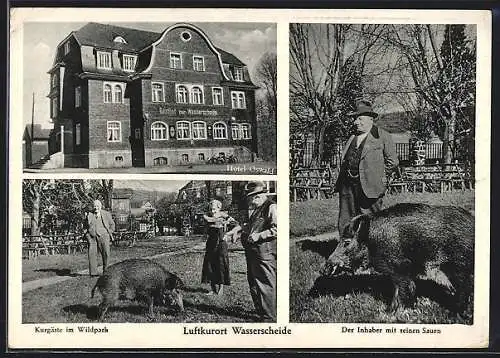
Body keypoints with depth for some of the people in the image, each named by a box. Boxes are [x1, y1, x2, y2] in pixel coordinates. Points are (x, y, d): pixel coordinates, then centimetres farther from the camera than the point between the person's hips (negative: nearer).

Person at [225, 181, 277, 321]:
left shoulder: (271, 208, -11)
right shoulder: (256, 210, 19)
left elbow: (276, 229, -20)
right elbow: (249, 226, 34)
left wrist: (259, 236, -20)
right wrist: (239, 229, 18)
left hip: (264, 253, -10)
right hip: (252, 252, 10)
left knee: (265, 286, -5)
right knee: (253, 285, 16)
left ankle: (269, 317, 3)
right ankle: (261, 313, 27)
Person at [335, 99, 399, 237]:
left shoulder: (382, 136, 0)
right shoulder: (352, 138, 18)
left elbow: (393, 162, -1)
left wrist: (377, 177, -1)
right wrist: (345, 176, 13)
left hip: (369, 187, -6)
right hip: (347, 185, 6)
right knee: (345, 224, 5)